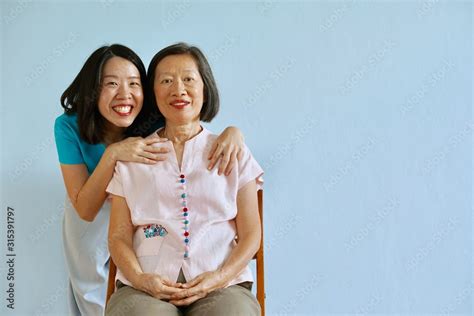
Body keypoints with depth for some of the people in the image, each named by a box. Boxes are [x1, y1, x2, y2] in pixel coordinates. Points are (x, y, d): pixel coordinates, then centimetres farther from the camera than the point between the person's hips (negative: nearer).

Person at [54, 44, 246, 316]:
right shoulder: (69, 126, -29)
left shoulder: (154, 124, -28)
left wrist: (233, 132, -47)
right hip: (91, 225, 0)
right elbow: (85, 210, -31)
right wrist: (112, 154, -46)